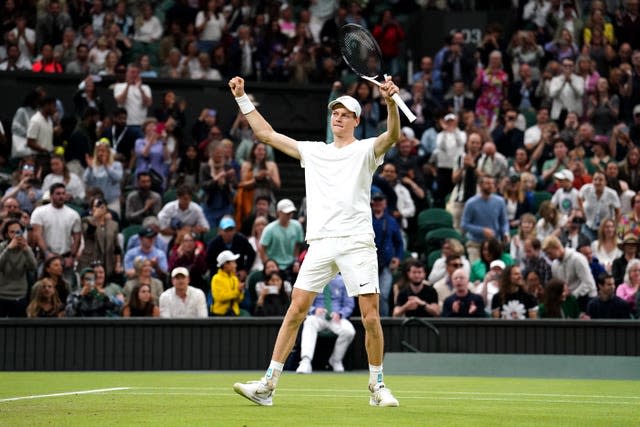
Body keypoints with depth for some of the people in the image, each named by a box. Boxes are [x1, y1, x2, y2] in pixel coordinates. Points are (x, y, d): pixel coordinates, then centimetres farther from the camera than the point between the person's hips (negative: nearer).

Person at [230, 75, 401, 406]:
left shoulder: (365, 150, 7)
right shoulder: (313, 151, 20)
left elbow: (393, 135, -14)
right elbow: (266, 134, 23)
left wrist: (390, 102, -32)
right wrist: (242, 98, 18)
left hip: (356, 242, -3)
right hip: (320, 243, 3)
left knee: (371, 317, -7)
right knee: (296, 309, -4)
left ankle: (377, 387, 7)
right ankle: (267, 385, -3)